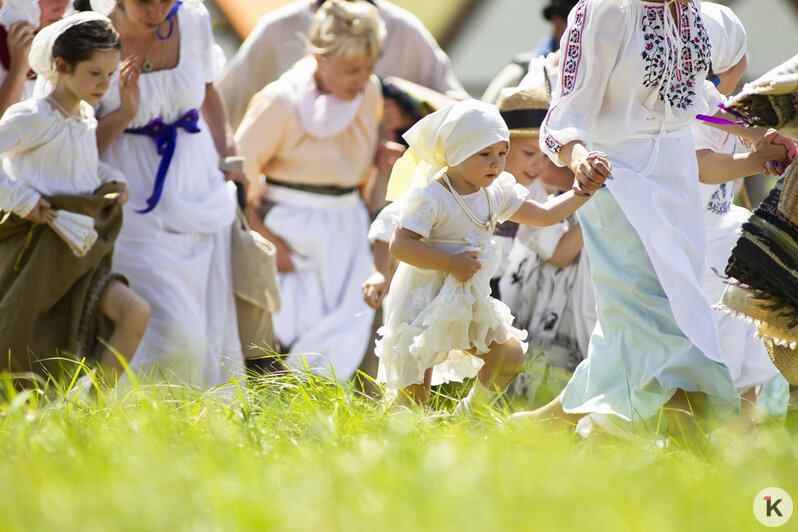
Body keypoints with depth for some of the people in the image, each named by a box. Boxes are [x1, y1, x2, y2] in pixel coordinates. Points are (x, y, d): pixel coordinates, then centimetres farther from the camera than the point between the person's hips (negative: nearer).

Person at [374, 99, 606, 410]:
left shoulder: (496, 195, 5)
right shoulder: (430, 198, -19)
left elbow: (544, 215, 14)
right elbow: (400, 245, -25)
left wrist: (582, 192, 2)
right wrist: (452, 262, -28)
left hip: (468, 302, 7)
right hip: (425, 301, -7)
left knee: (510, 354, 6)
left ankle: (469, 413, 23)